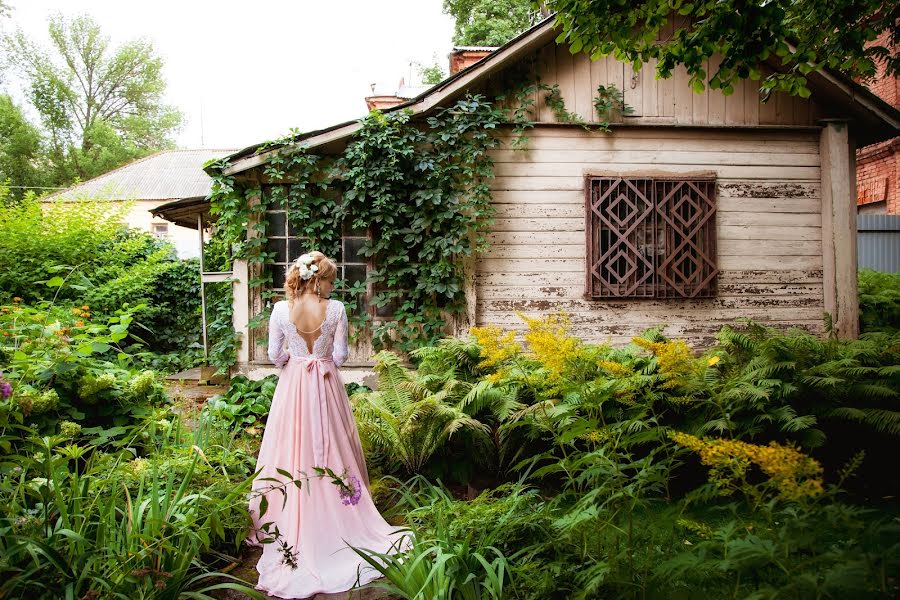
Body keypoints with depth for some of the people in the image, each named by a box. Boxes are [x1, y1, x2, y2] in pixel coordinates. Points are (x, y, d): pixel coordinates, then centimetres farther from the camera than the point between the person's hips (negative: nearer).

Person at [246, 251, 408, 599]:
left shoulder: (281, 310, -8)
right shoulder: (335, 309, -12)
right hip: (326, 386, -1)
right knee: (332, 448, 13)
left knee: (292, 451, 11)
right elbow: (340, 355, -6)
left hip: (292, 386, 1)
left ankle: (289, 527, 21)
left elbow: (275, 354, -3)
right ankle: (336, 519, 24)